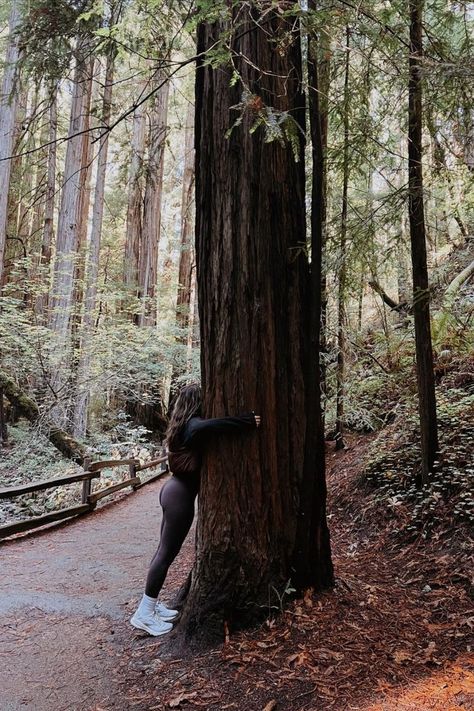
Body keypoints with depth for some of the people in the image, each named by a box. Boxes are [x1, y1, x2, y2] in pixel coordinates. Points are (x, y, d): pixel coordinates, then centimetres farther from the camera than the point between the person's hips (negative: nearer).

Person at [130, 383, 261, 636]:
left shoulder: (183, 425, 12)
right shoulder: (193, 425, -18)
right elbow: (205, 427, -42)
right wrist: (248, 421, -40)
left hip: (174, 489, 10)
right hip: (181, 495, -10)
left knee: (164, 550, 16)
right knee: (166, 553, -2)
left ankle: (151, 604, 26)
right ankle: (144, 614, 6)